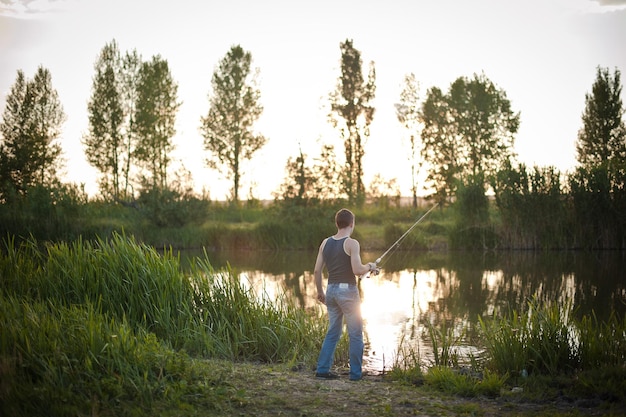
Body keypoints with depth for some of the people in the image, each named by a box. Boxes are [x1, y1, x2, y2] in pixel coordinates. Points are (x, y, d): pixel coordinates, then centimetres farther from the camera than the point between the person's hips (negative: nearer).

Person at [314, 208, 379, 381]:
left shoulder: (326, 242, 6)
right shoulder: (352, 243, -12)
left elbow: (317, 270, 7)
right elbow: (357, 270, -20)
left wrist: (320, 291, 17)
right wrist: (369, 267, 0)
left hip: (331, 289, 6)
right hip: (347, 290, -6)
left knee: (333, 331, 17)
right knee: (356, 334, 5)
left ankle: (322, 369, 13)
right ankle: (355, 373, 8)